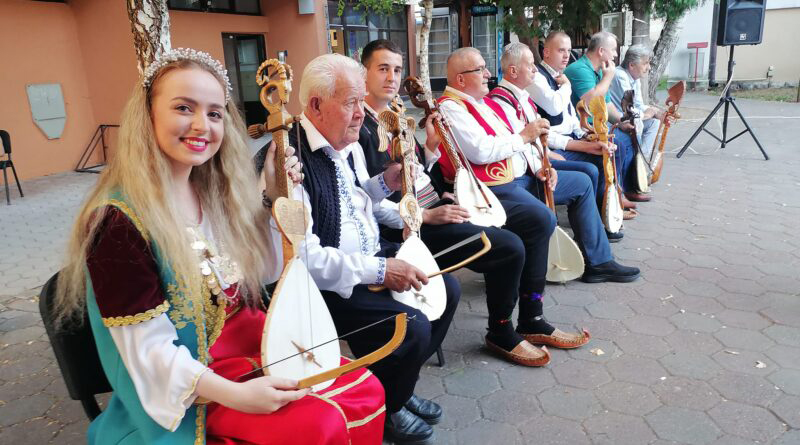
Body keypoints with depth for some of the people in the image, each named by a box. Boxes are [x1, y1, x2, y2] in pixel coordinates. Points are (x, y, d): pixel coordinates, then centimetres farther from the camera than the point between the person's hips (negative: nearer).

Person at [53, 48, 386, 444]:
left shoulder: (216, 194, 1)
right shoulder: (118, 221, -21)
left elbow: (264, 272, 10)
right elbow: (147, 349, -19)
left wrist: (274, 196, -2)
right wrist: (234, 395, -27)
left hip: (253, 339, 7)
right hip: (191, 386, -6)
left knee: (366, 390, -5)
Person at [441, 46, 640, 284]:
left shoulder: (485, 102, 18)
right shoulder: (451, 108, -13)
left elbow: (513, 141, 22)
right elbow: (480, 152, -27)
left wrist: (537, 166, 4)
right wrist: (523, 137, -13)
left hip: (522, 176, 11)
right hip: (495, 187, -11)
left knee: (581, 182, 13)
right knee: (544, 218, -32)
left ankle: (598, 262, 17)